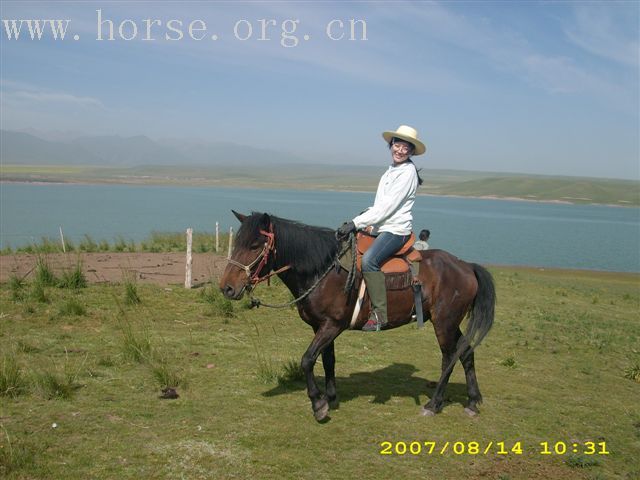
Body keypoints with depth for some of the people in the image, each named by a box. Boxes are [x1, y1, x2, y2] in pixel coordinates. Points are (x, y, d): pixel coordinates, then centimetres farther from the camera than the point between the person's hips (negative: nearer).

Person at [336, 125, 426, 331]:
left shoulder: (407, 172, -12)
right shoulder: (392, 169, 16)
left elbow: (387, 207, -19)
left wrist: (356, 223, -21)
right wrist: (356, 222, 8)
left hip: (396, 230, -10)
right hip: (381, 228, 10)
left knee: (369, 260, -32)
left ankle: (379, 314, -27)